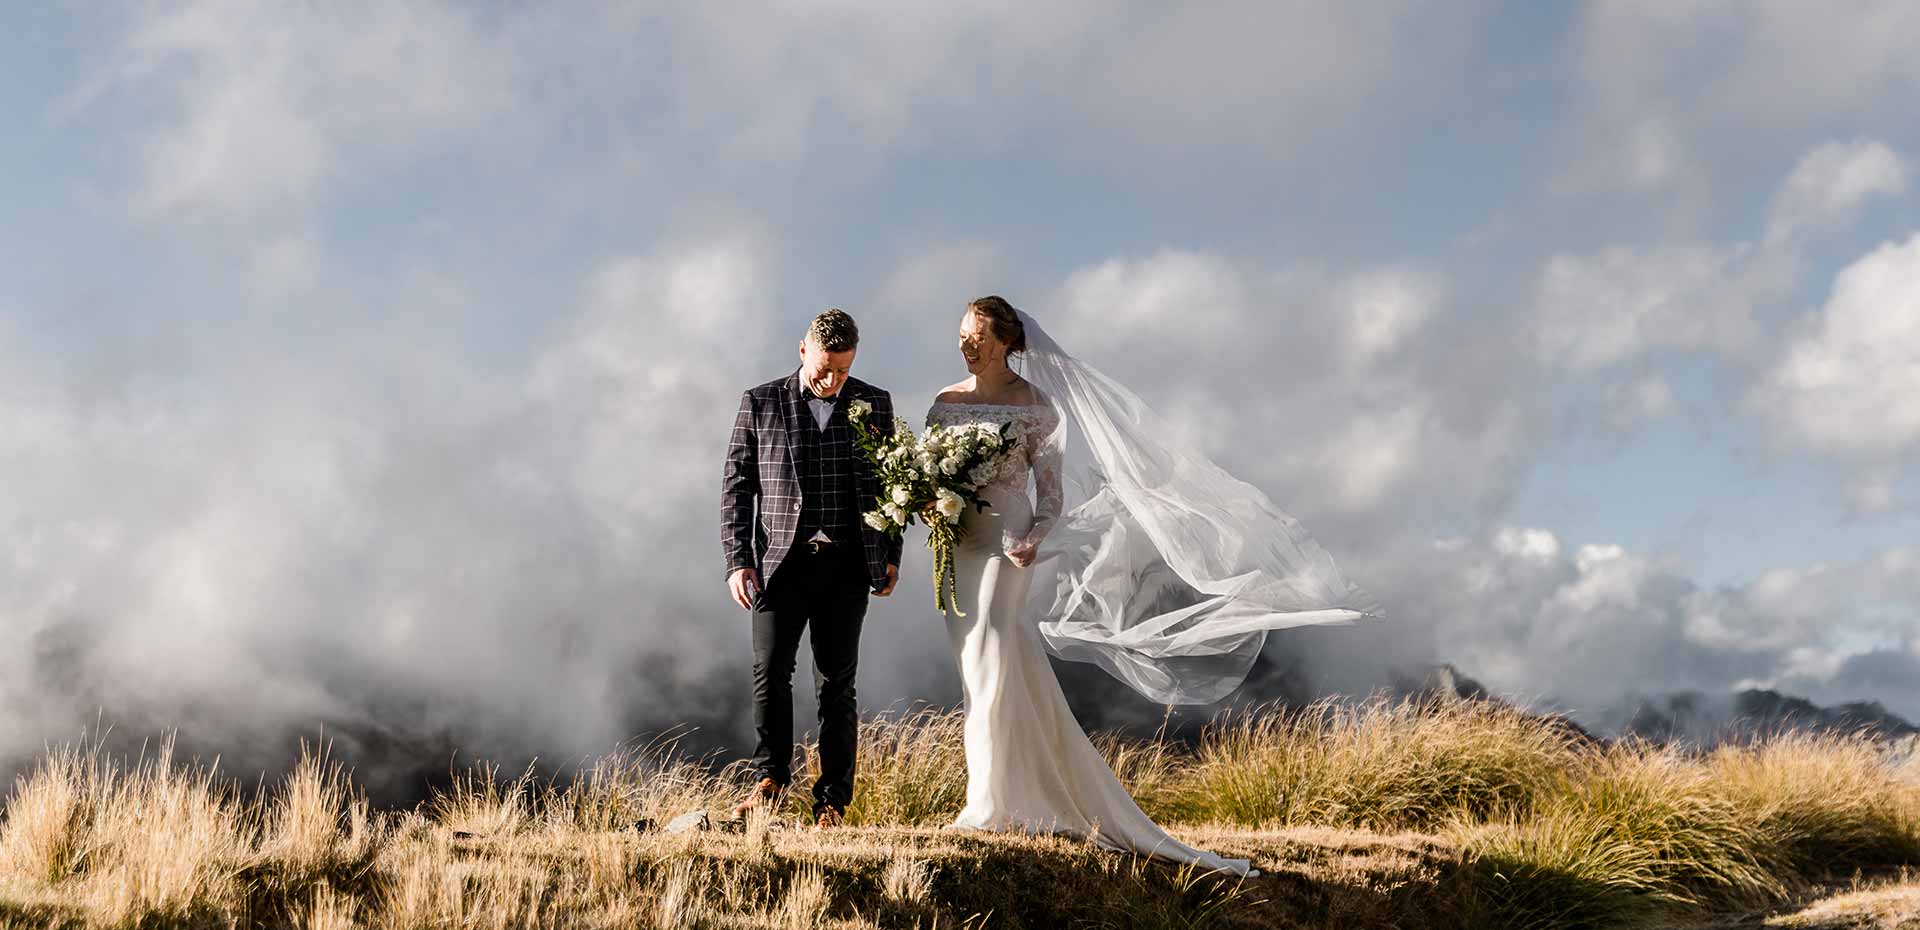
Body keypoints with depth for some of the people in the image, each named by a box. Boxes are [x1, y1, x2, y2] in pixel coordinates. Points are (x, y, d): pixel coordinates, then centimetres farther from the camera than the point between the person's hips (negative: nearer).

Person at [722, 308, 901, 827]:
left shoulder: (874, 404, 8)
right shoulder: (760, 404, 3)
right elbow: (736, 486, 4)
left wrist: (890, 555, 8)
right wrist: (738, 560, -4)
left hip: (846, 565, 1)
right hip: (781, 563, -1)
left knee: (837, 683, 3)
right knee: (770, 671, -10)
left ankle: (832, 800, 10)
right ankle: (771, 779, 8)